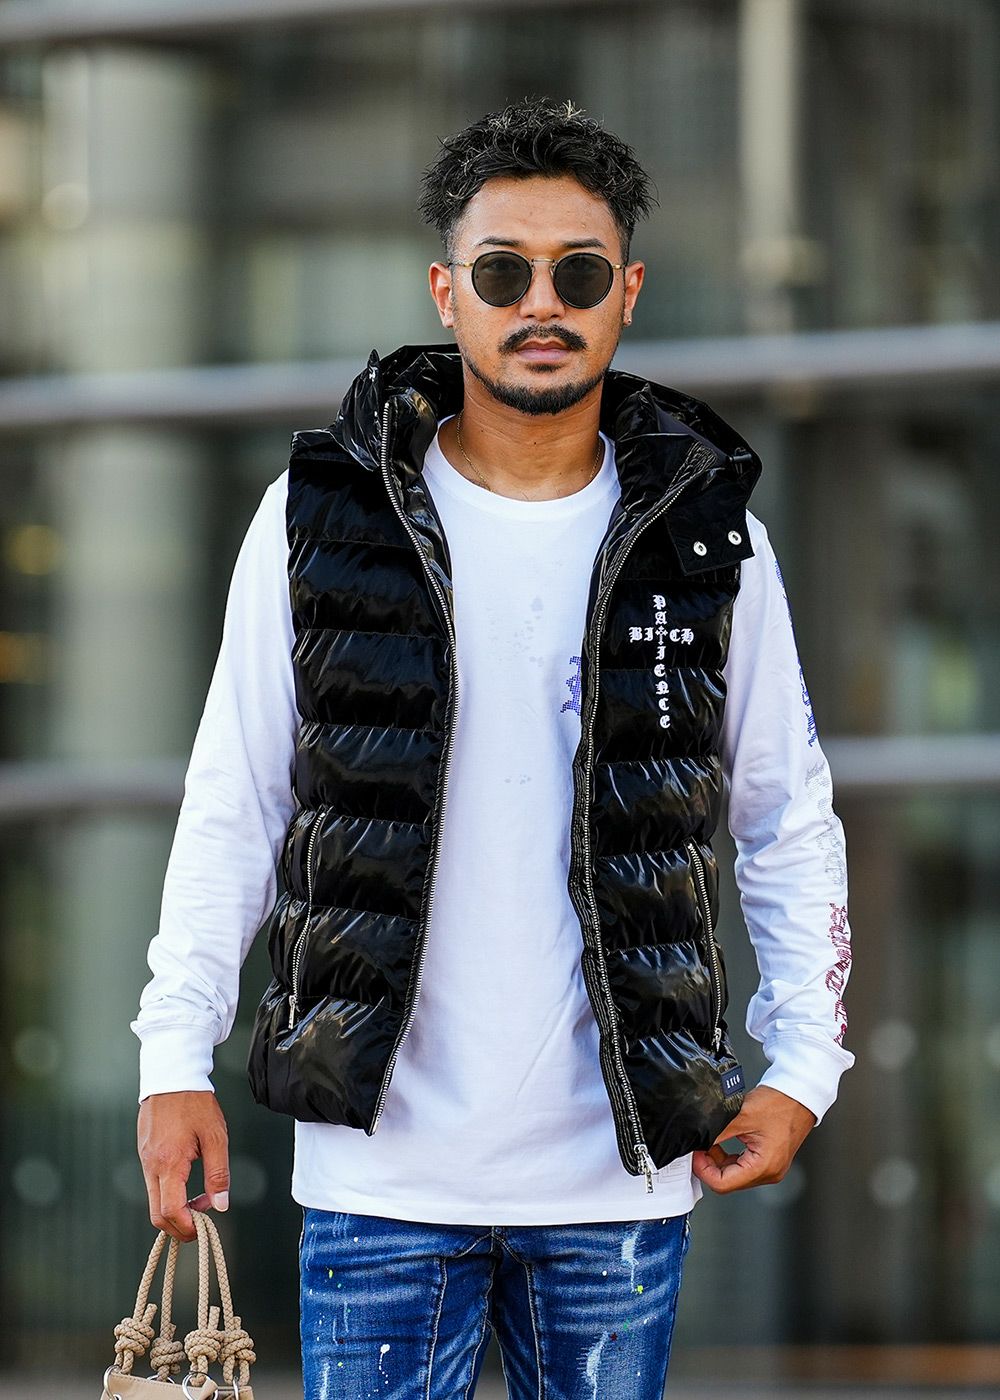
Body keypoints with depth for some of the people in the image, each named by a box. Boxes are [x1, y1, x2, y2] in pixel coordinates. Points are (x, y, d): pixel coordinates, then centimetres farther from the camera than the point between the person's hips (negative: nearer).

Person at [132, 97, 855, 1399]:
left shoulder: (709, 535, 5)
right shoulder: (321, 515, 2)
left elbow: (790, 826, 12)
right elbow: (231, 812, 6)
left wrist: (802, 1067, 2)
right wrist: (176, 1058, -1)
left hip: (622, 1170, 1)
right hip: (384, 1163, -1)